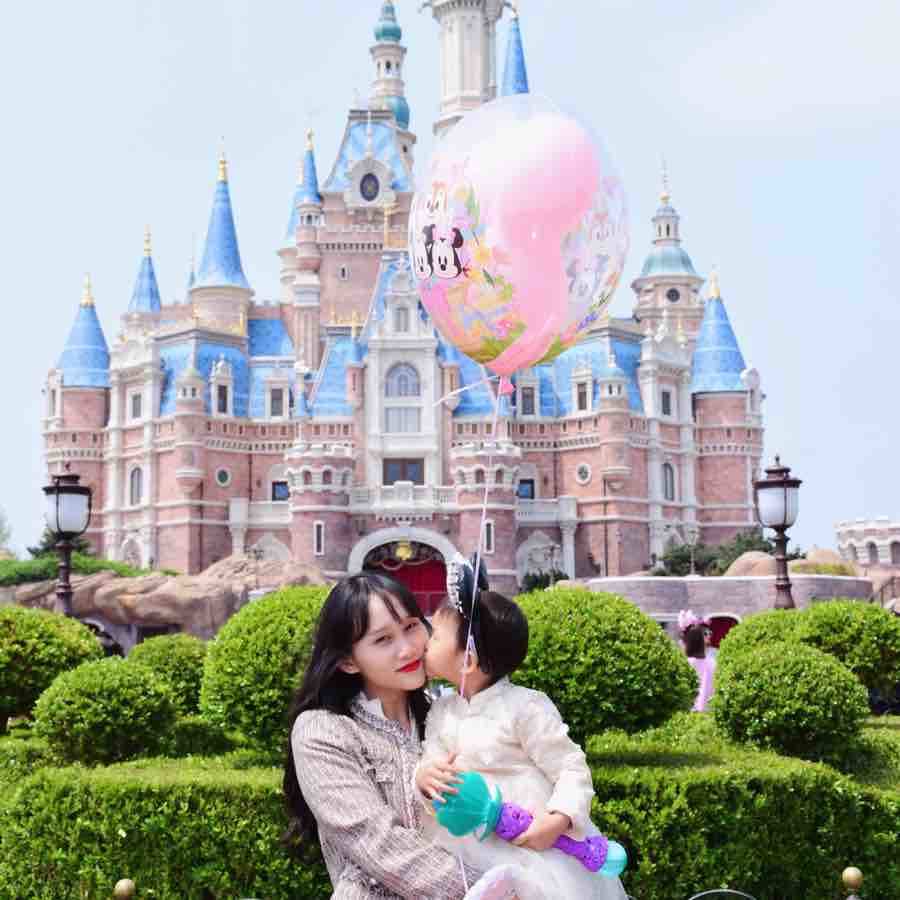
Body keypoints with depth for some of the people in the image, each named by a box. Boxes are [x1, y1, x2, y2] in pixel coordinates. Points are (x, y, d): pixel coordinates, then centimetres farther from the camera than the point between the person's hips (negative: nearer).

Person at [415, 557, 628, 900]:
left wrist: (559, 819, -28)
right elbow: (432, 762, 4)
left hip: (534, 845, -5)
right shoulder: (441, 712, 4)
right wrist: (425, 777, -20)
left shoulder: (526, 707, -16)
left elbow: (572, 768, -14)